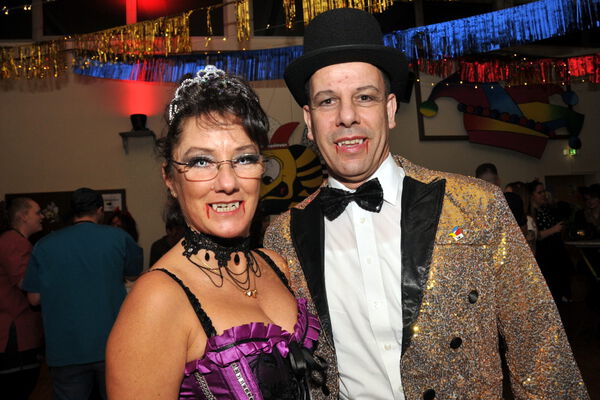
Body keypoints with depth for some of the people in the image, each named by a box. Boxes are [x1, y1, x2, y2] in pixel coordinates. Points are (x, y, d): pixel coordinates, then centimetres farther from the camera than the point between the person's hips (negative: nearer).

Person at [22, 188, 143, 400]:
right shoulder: (118, 237, -5)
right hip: (112, 345, -1)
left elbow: (34, 298, 3)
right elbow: (136, 270, 11)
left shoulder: (44, 245, -1)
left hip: (65, 350, 1)